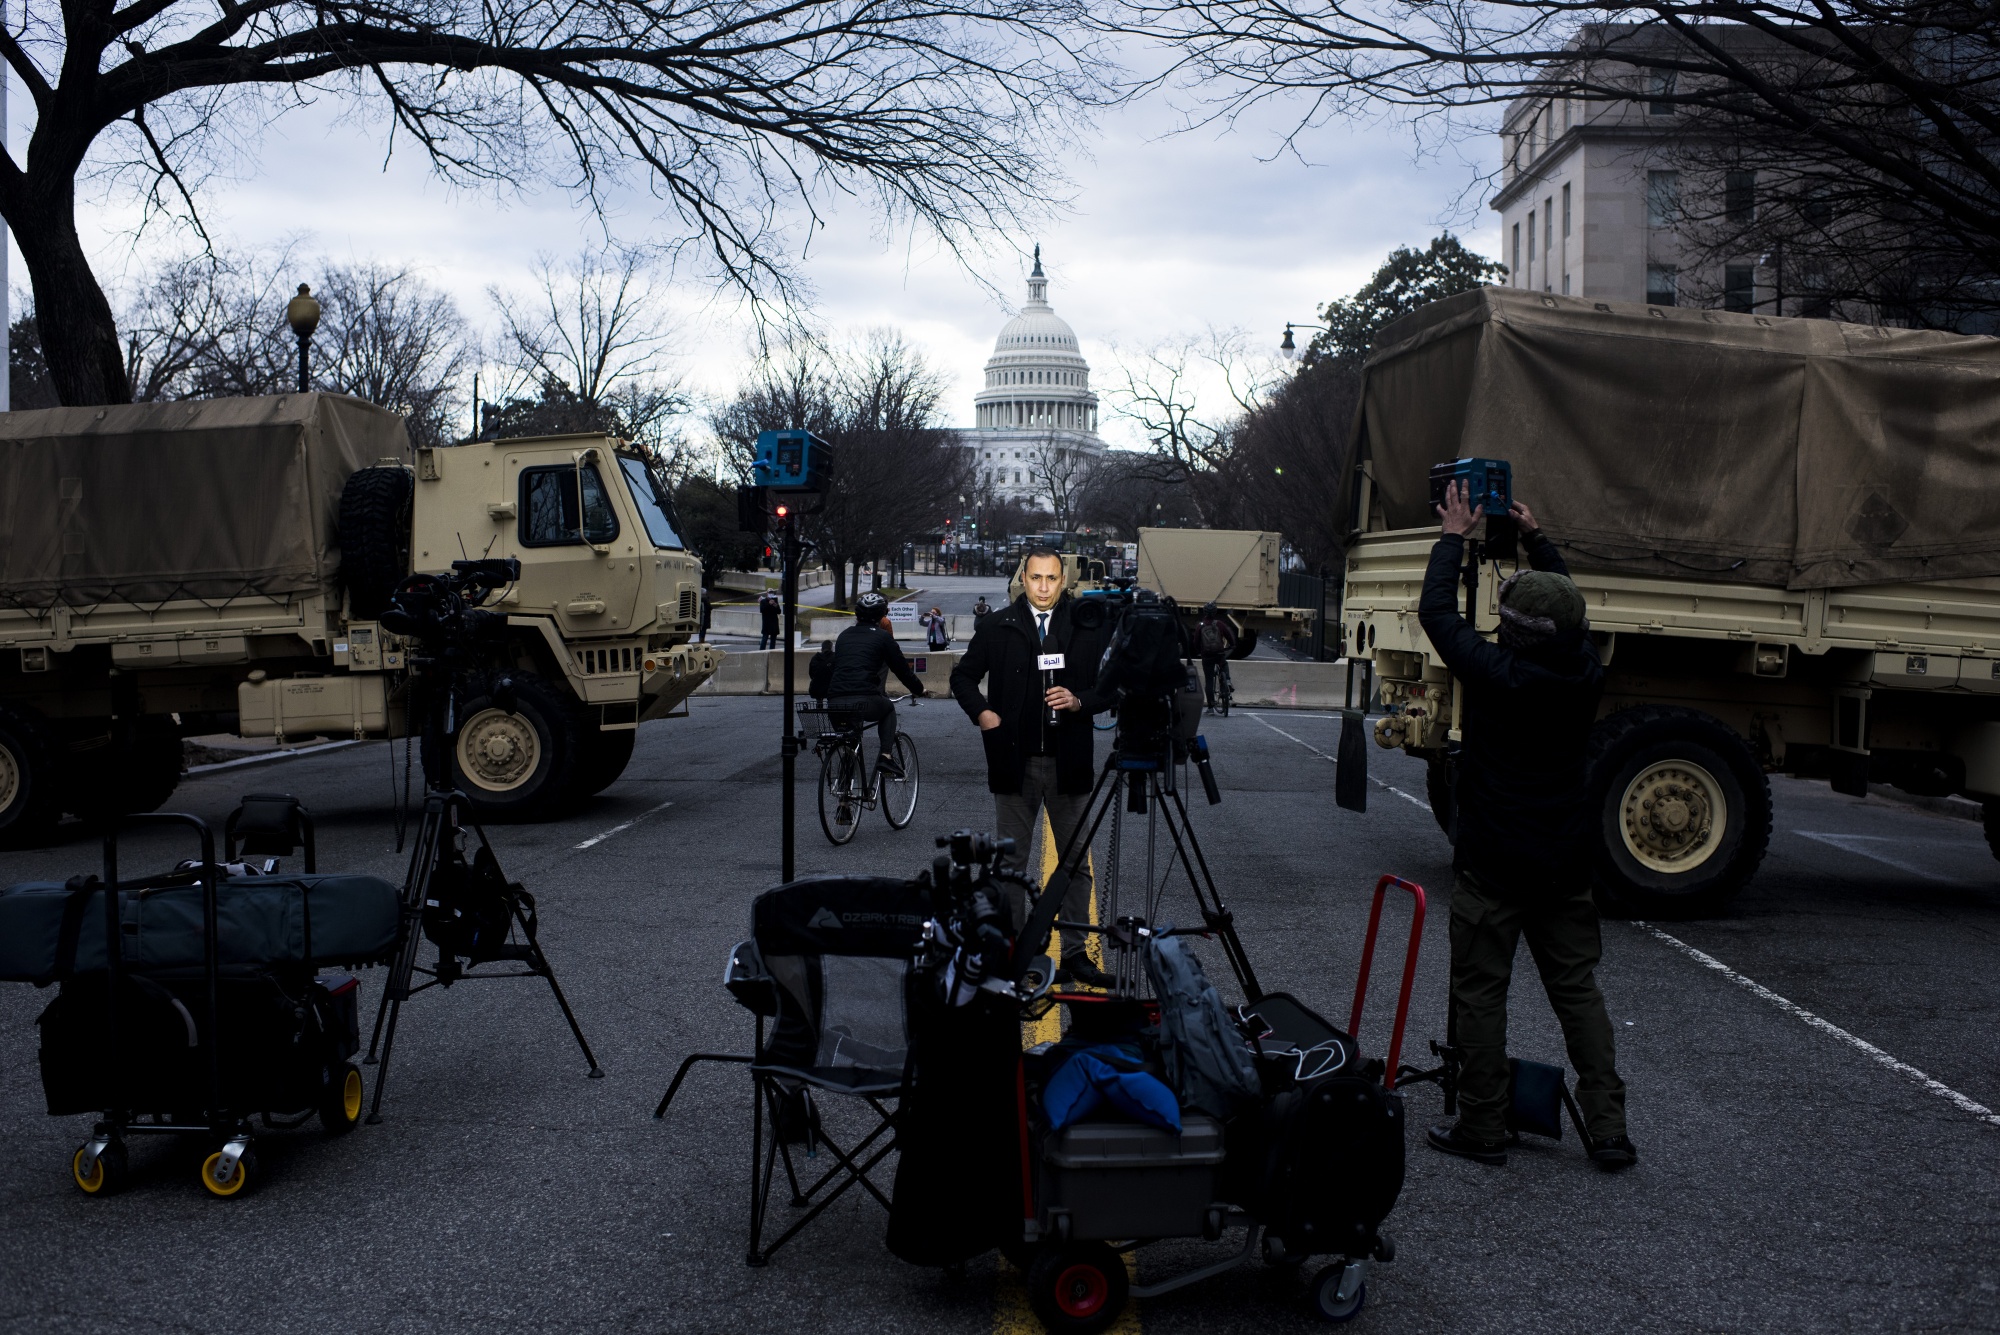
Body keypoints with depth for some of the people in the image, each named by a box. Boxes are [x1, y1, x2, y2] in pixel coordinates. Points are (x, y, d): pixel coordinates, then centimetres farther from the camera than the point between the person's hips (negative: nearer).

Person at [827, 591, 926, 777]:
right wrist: (919, 690, 28)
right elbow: (902, 669, 11)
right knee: (888, 709, 27)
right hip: (864, 702, -4)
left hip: (834, 703, 4)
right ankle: (886, 756, 10)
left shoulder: (844, 635, 23)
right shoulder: (882, 636, 8)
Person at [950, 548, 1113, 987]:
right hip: (1015, 761, 0)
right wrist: (981, 712, -5)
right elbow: (963, 676, 12)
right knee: (1011, 862, 7)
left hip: (1069, 763, 0)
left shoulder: (1089, 628, 2)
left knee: (1076, 863, 5)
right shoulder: (996, 627, 3)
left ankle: (1076, 954, 13)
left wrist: (1079, 701, -13)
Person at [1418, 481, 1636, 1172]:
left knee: (1480, 992, 5)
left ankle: (1483, 1128, 9)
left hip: (1492, 868, -5)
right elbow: (1569, 610, 19)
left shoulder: (1496, 672, -17)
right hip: (1566, 866, 5)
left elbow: (1436, 611, -4)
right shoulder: (1586, 674, -2)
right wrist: (1535, 537, 26)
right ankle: (1608, 1131, 10)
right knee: (1577, 990, 11)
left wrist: (1454, 537, 9)